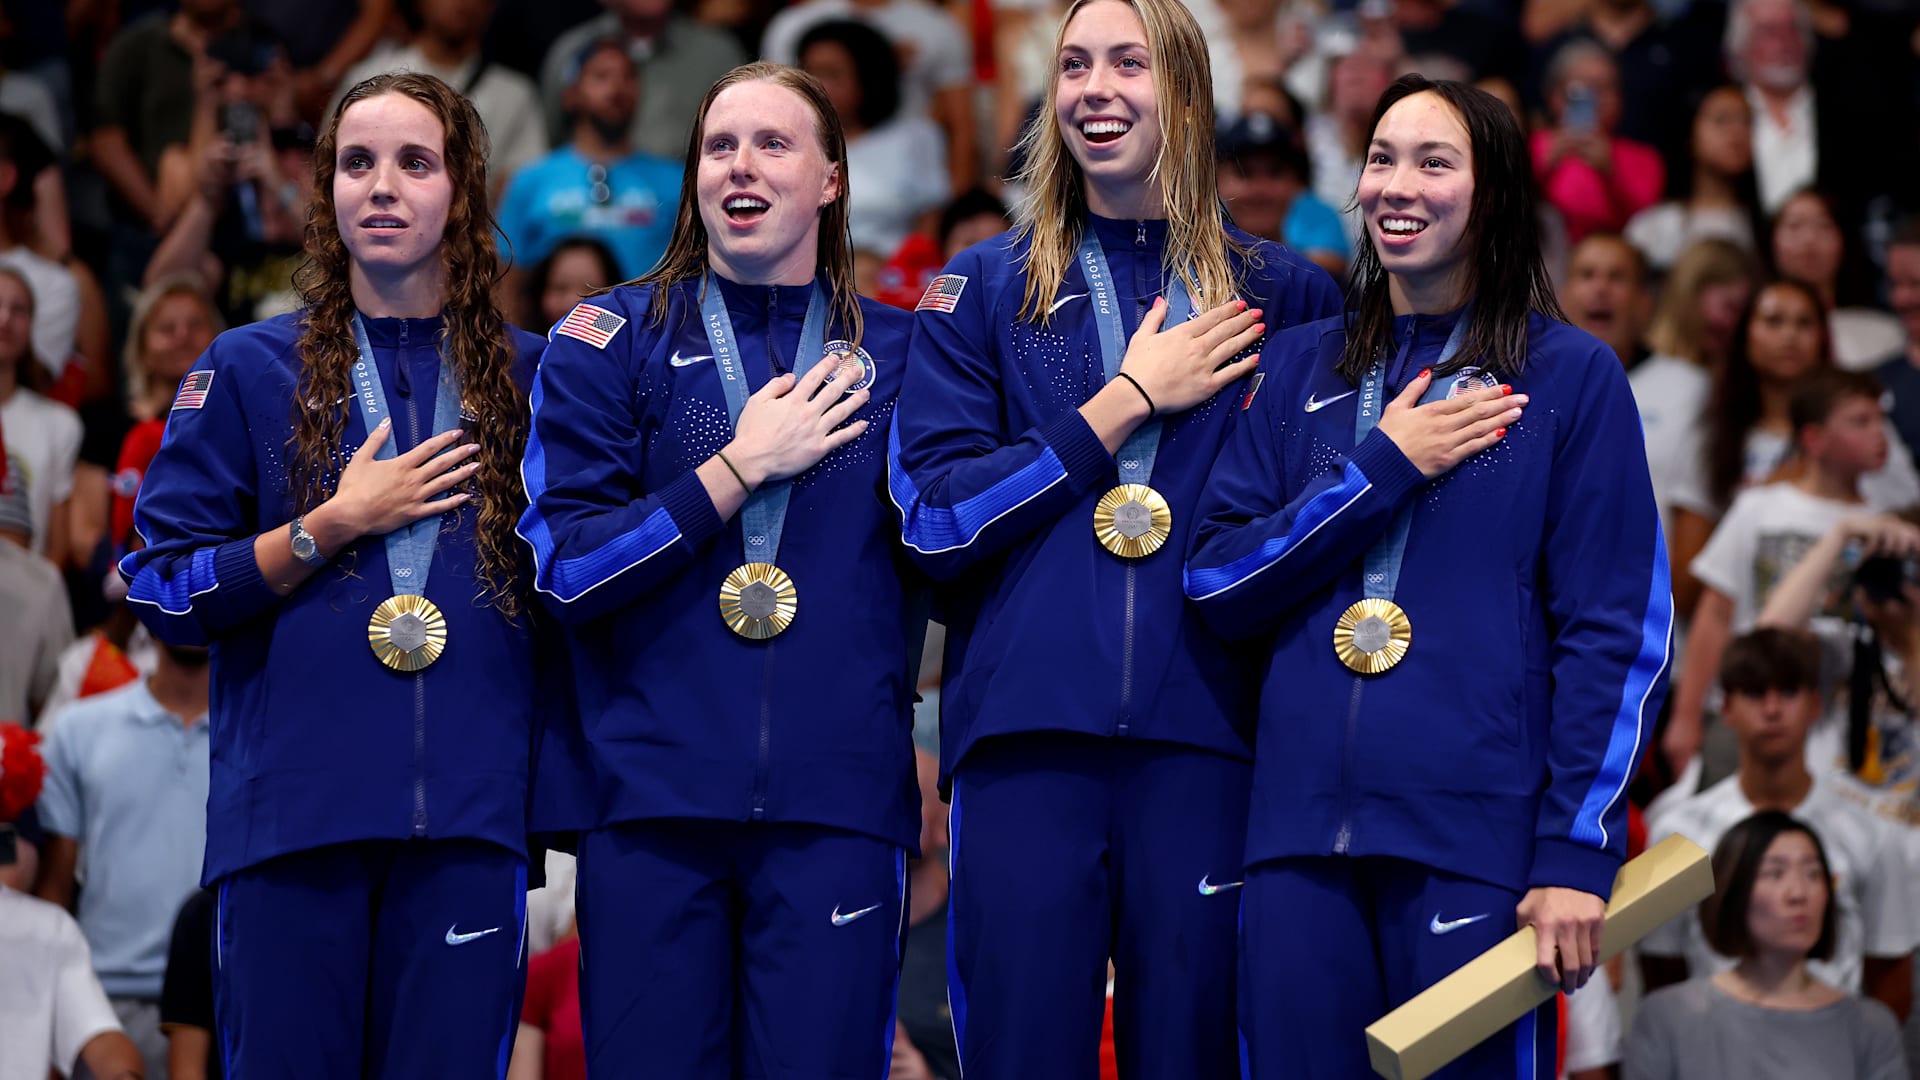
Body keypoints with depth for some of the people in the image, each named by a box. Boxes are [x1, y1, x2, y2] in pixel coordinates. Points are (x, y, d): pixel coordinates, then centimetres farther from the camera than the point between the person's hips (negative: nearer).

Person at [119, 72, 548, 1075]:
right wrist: (333, 526, -6)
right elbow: (161, 592, 3)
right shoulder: (249, 371, 8)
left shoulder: (526, 379, 13)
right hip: (292, 805, -1)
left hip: (470, 811, 1)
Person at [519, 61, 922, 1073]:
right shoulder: (612, 339, 7)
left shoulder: (897, 354, 11)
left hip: (836, 801, 1)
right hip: (650, 791, -1)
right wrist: (745, 465, -6)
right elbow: (563, 565, -4)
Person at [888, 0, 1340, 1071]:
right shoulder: (982, 290, 11)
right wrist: (1127, 402, -3)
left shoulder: (1284, 296, 12)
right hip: (1025, 729, 0)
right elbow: (933, 518, 0)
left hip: (1203, 734, 0)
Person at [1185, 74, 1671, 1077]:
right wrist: (1381, 469, -5)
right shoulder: (1301, 370, 13)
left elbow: (1618, 634, -2)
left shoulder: (1572, 379, 3)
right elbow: (1214, 580, 6)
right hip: (1300, 832, 3)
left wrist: (1578, 854, -10)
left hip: (1473, 842, -3)